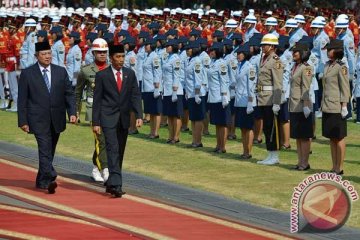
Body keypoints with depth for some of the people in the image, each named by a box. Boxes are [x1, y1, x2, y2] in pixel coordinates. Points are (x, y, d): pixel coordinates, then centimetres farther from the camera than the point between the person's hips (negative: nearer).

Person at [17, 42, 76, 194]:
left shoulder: (61, 72, 8)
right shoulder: (27, 74, -1)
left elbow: (69, 94, 8)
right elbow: (22, 100, 0)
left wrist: (72, 113, -5)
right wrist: (23, 121, -5)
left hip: (57, 119, 4)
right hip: (39, 120, -4)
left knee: (49, 152, 11)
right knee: (45, 150, -16)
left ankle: (42, 181, 24)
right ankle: (50, 180, -26)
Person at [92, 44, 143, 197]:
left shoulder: (130, 74, 7)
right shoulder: (102, 75, -3)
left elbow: (135, 95, 4)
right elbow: (97, 100, -2)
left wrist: (139, 115, -9)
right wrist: (96, 122, -6)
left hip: (124, 119, 4)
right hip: (108, 119, -4)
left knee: (120, 152, 10)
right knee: (113, 150, -15)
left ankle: (111, 183, 22)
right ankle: (115, 184, -22)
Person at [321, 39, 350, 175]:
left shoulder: (341, 67, -11)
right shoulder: (328, 66, 13)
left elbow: (345, 88, -14)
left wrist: (344, 106, -17)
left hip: (336, 108, -8)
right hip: (327, 107, 8)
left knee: (339, 138, -2)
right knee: (331, 138, 11)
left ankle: (340, 168, 2)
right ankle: (334, 167, 17)